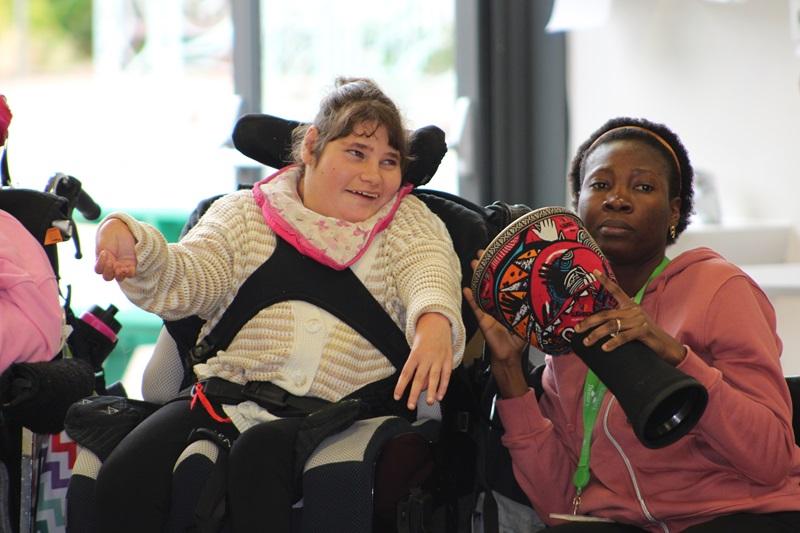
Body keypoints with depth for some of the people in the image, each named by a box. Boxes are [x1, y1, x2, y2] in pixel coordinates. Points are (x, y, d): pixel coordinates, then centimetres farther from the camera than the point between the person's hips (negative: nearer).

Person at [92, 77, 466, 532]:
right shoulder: (245, 213, 18)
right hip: (227, 398, 2)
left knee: (258, 458, -36)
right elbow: (182, 282, 4)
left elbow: (431, 268, -5)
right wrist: (132, 243, -20)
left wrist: (434, 321, -31)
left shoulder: (409, 222, 16)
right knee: (124, 479, -23)